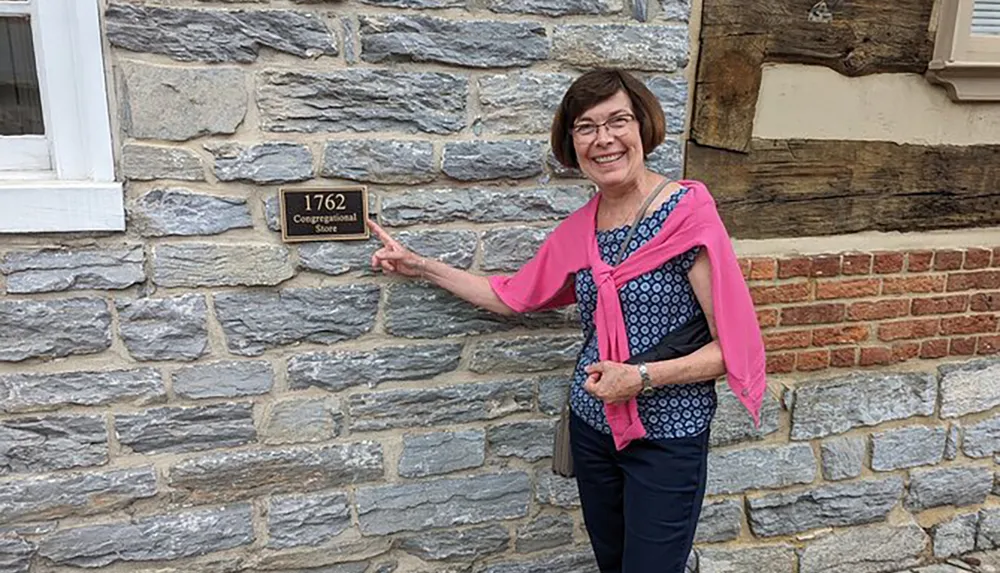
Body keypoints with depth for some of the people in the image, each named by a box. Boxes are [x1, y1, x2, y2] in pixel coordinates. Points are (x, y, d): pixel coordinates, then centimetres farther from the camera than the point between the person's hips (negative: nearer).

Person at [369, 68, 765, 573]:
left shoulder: (687, 213, -17)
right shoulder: (578, 229, 1)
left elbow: (733, 346, -15)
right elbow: (513, 296, 12)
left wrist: (642, 377, -23)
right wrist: (418, 265, 12)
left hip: (667, 437, -5)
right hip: (592, 426, 6)